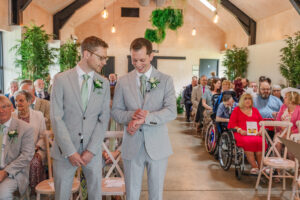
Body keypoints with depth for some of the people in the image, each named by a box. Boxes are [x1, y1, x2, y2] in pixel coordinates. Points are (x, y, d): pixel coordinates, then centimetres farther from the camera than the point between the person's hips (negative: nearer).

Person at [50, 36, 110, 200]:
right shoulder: (61, 79, -4)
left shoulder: (104, 83, 4)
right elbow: (56, 118, -8)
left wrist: (91, 150, -8)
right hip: (65, 150, -2)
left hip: (92, 151, 2)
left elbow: (104, 118, 1)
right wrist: (70, 151, -12)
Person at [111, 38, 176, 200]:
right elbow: (115, 111, 5)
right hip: (132, 146, 1)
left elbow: (172, 111, -12)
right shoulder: (123, 82, 3)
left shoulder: (165, 80, -2)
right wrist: (132, 115, -16)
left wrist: (144, 119, -24)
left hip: (157, 146, -1)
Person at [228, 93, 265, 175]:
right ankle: (254, 166, -31)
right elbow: (231, 124, 7)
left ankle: (261, 166, -26)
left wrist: (261, 130, 1)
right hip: (242, 134, -2)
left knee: (261, 142, -32)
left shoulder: (255, 110, 28)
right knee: (248, 142, -37)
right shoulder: (237, 110, 17)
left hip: (256, 134, 3)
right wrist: (240, 130, -10)